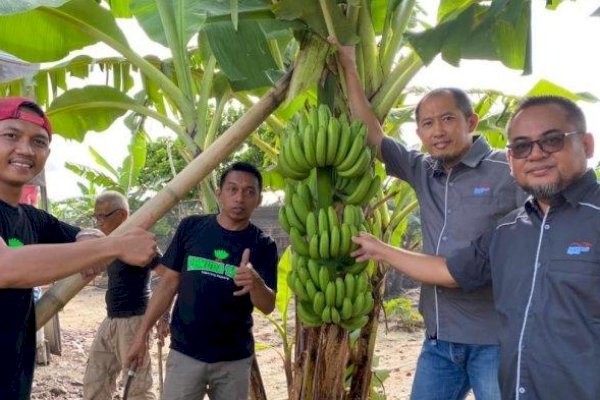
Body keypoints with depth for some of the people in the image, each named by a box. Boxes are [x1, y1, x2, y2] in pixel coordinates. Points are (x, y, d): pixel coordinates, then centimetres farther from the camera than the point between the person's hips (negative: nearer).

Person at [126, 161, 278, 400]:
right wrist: (142, 334, 0)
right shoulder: (191, 227, -3)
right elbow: (169, 284, 3)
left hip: (235, 359, 0)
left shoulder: (263, 245, -5)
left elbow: (268, 306, -10)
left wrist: (255, 282, -30)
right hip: (184, 353, 0)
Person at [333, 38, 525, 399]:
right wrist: (349, 66, 9)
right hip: (439, 338, 5)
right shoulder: (424, 172, 7)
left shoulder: (510, 170, -8)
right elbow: (371, 133, 8)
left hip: (496, 341, -5)